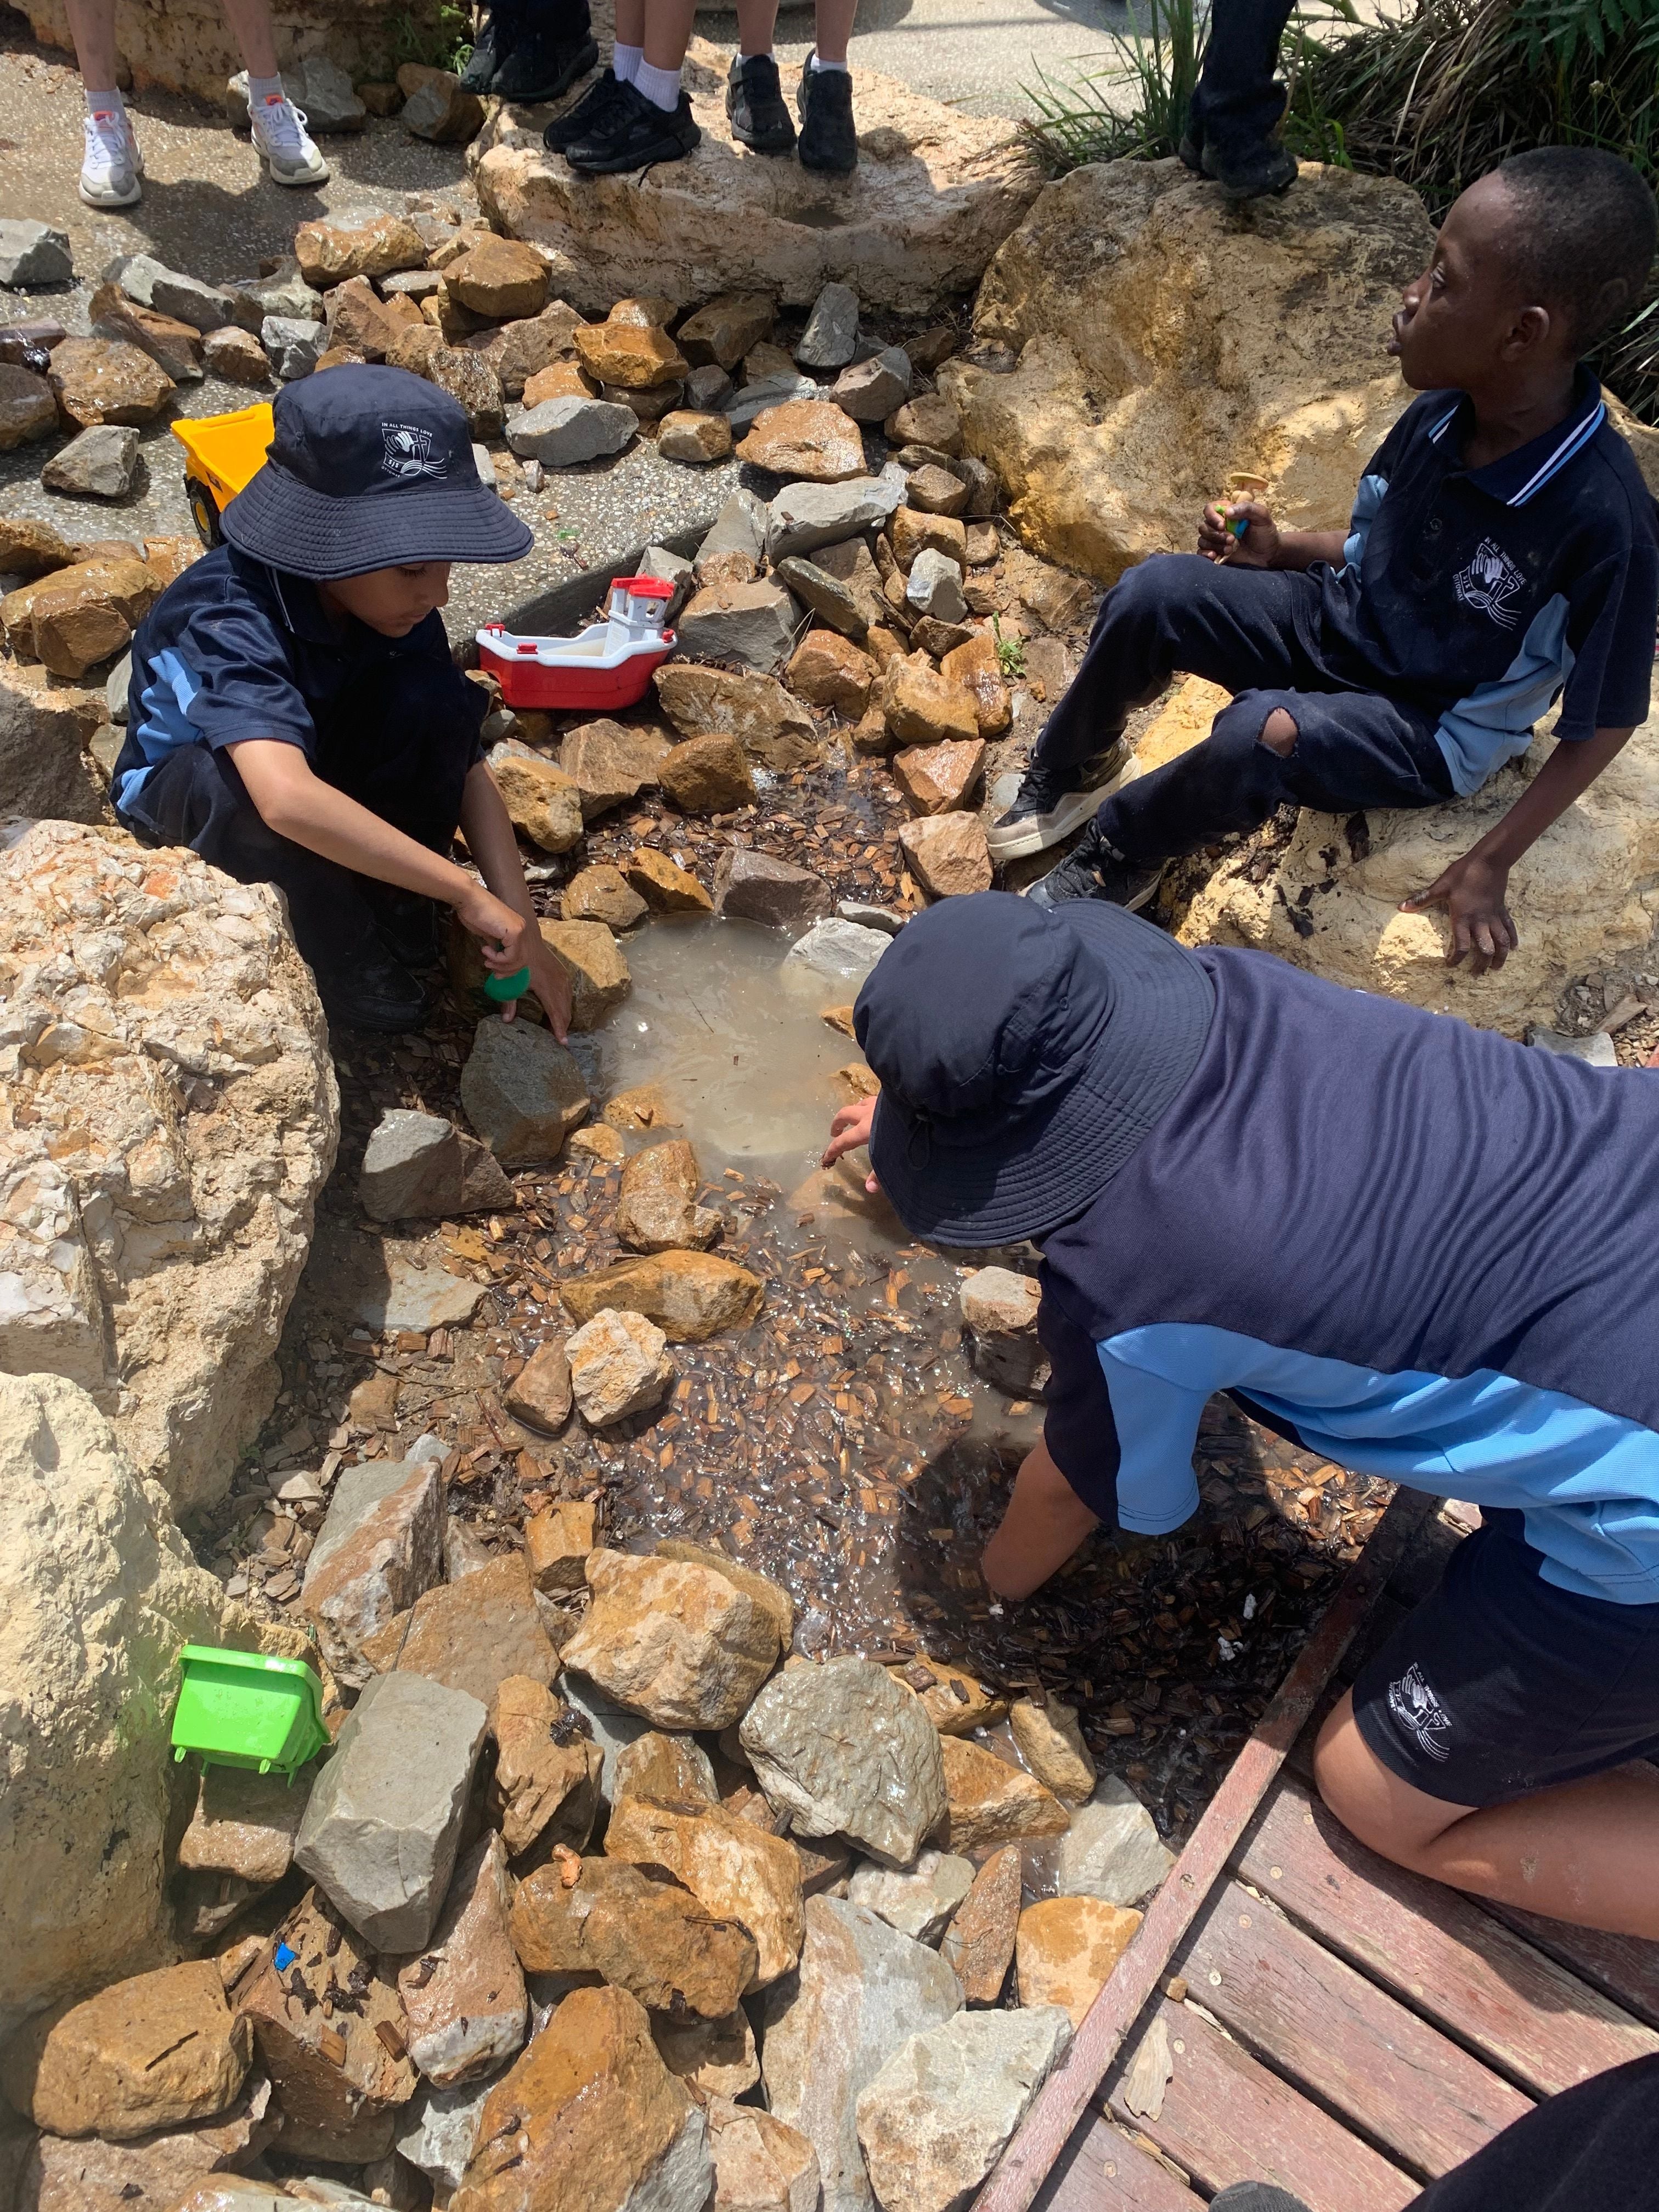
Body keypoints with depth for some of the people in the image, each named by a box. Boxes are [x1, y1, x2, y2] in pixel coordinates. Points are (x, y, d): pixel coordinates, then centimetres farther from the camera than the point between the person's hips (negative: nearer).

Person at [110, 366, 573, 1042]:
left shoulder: (394, 603, -20)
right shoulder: (228, 623, -38)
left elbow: (465, 766, -16)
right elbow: (288, 799, -55)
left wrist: (522, 927, -24)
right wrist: (467, 894, -51)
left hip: (324, 763, 4)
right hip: (189, 788, -4)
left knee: (432, 699, -26)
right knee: (253, 781, -41)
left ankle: (395, 911, -8)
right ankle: (354, 969, -16)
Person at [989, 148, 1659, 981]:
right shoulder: (1444, 412, -11)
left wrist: (1490, 863, -17)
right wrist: (1281, 549, -7)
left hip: (1438, 733, -5)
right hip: (1342, 621, 6)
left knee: (1264, 733, -36)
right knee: (1151, 592, -16)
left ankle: (1118, 855, -8)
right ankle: (1068, 772, 8)